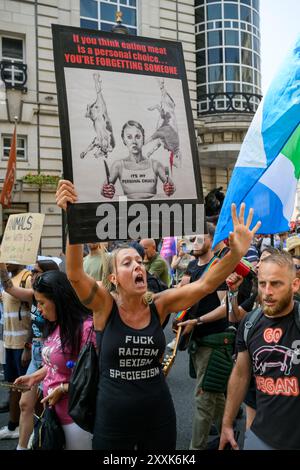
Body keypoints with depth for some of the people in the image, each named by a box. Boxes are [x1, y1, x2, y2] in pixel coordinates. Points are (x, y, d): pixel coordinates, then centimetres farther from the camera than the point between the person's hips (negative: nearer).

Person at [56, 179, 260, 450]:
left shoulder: (159, 305, -7)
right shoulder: (105, 305, -13)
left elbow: (205, 285, -16)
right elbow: (75, 274, -29)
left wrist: (236, 252, -32)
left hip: (159, 417, 3)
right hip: (112, 420, -2)